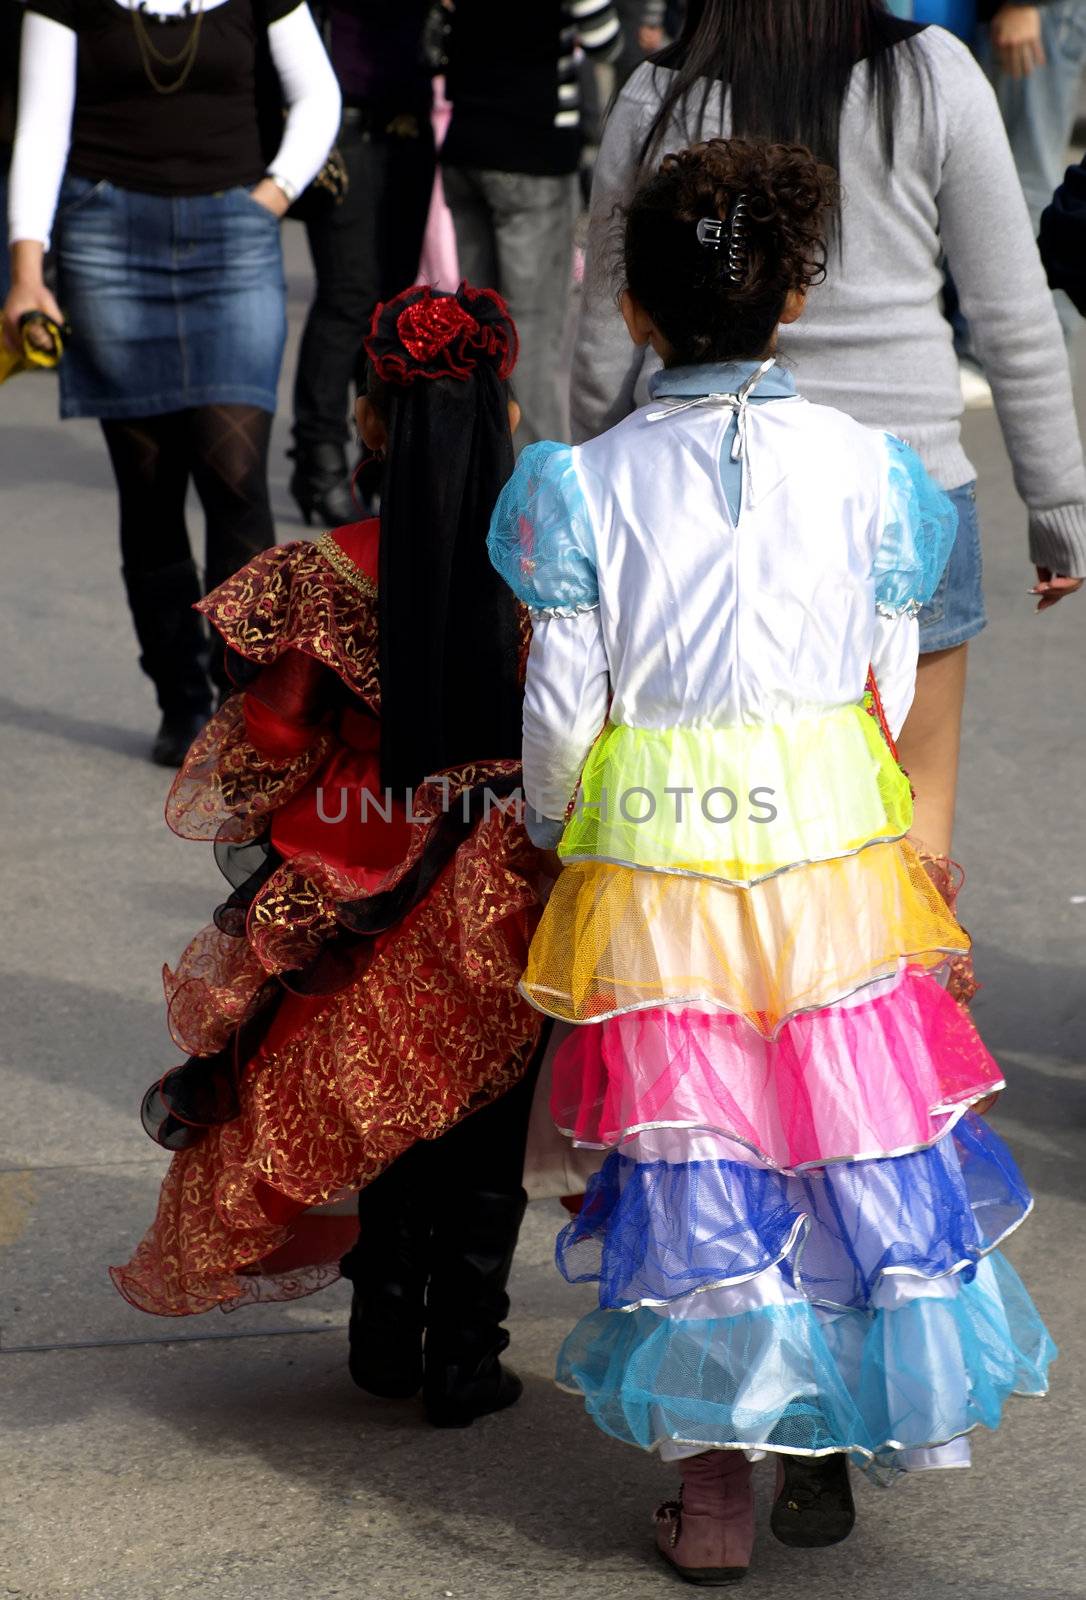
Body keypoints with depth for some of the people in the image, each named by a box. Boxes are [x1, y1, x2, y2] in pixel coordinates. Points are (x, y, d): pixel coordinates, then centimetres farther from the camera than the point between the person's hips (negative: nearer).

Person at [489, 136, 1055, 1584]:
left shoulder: (590, 481, -4)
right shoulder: (864, 465, -1)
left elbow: (561, 715, -3)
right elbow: (889, 690, 4)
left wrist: (554, 831, 16)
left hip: (652, 859, 0)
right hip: (830, 850, 1)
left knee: (693, 1149, 6)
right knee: (848, 1129, 12)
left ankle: (714, 1494, 11)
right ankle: (825, 1461, 21)